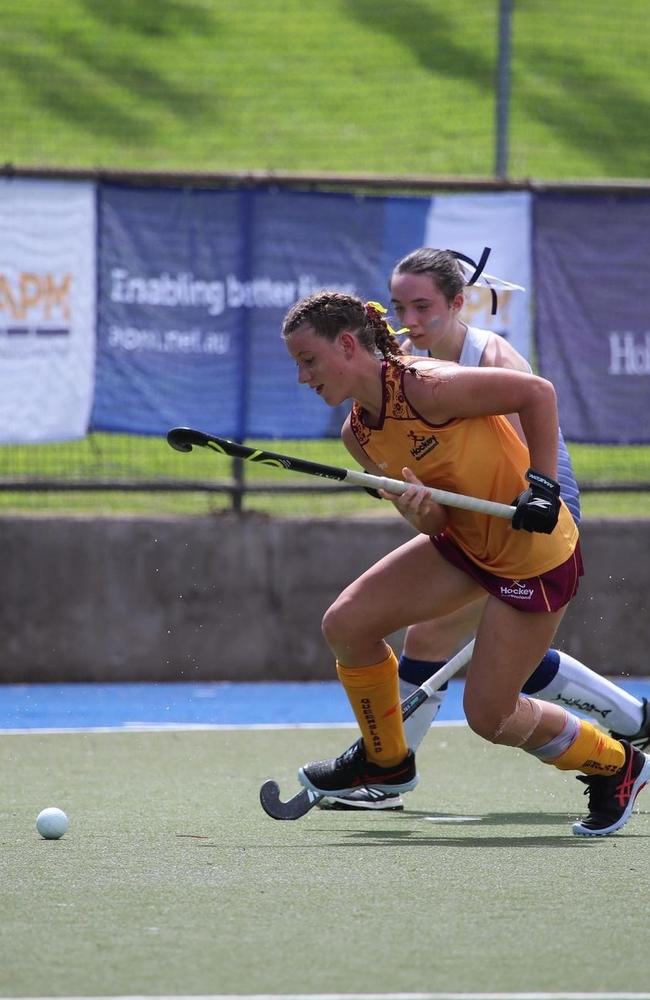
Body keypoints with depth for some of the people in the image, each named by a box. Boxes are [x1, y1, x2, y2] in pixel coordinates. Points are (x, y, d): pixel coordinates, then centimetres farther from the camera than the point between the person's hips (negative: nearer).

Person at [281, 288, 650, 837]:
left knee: (489, 715, -2)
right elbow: (435, 525, -2)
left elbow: (537, 391, -19)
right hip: (464, 544, 8)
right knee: (346, 624, -2)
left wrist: (541, 483, -22)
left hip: (534, 557, -8)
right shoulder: (359, 432, 0)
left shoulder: (426, 386, -25)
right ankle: (386, 760, 21)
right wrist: (422, 510, -25)